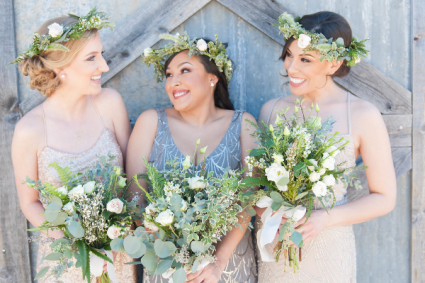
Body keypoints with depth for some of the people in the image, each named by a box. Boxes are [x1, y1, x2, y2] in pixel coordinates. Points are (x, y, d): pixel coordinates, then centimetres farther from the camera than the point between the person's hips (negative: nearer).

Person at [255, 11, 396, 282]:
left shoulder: (363, 115, -8)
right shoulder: (272, 110, 2)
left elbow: (384, 198, -4)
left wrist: (325, 219, -17)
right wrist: (262, 209, -11)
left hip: (326, 250, -3)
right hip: (271, 248, 3)